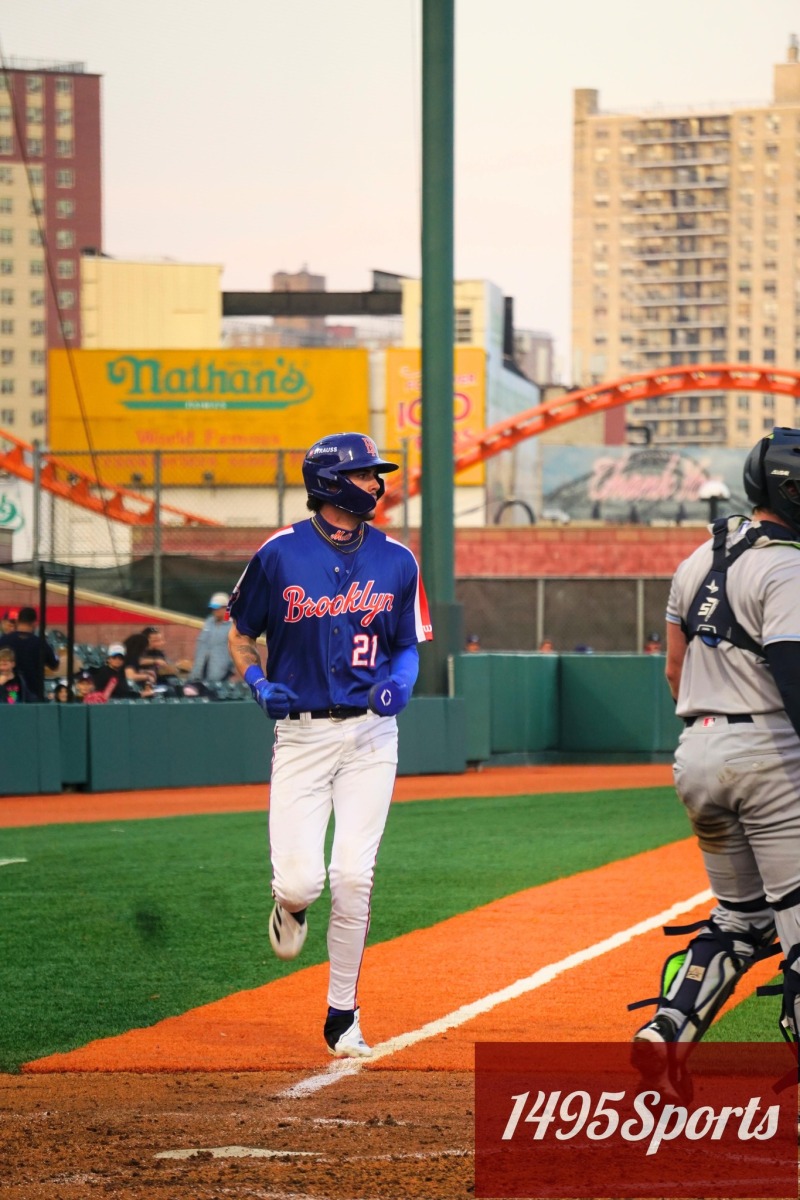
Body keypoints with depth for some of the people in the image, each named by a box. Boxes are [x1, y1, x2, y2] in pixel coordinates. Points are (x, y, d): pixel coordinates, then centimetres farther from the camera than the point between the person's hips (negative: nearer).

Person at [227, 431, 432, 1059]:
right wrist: (258, 681, -9)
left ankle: (344, 1014, 7)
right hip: (301, 733, -2)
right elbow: (241, 634, 10)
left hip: (370, 735, 2)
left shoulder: (396, 560, 5)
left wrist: (401, 680, -7)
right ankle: (291, 906, 29)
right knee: (301, 881, -11)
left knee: (352, 878, -7)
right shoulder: (280, 554, -3)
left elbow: (408, 647, 15)